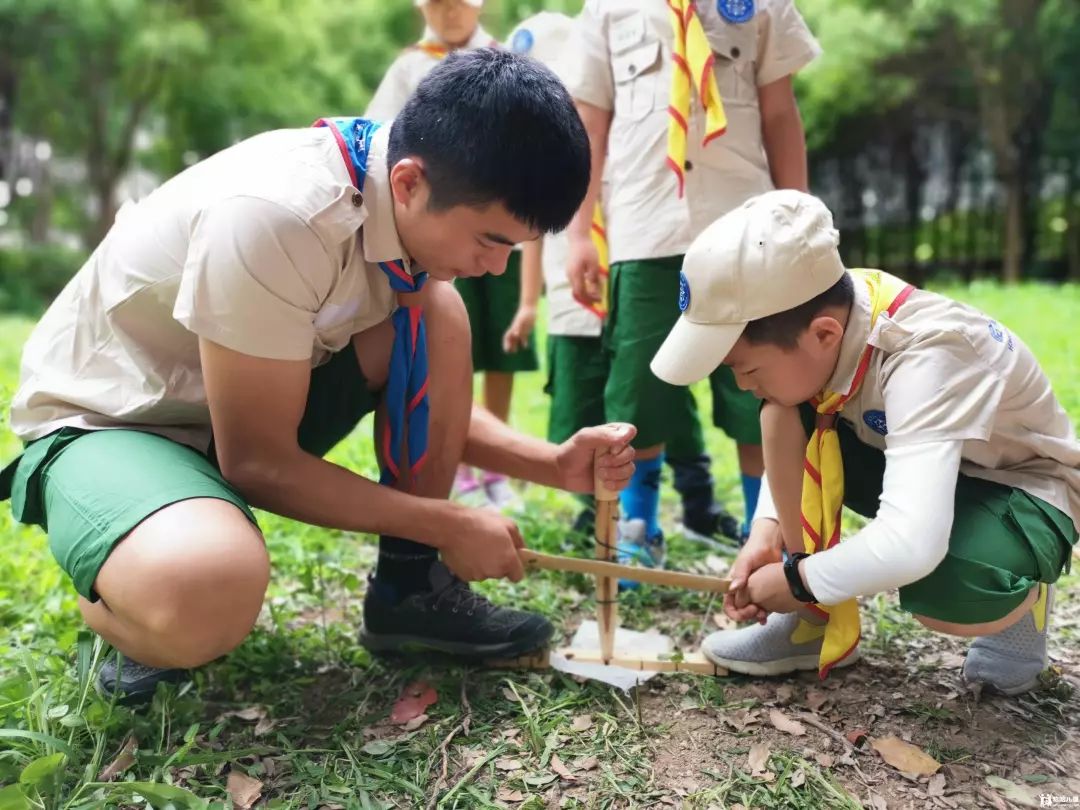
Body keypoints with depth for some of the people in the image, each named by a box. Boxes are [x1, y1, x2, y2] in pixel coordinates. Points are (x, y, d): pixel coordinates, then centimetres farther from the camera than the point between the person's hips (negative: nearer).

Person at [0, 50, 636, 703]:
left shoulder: (407, 202, -8)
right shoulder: (274, 215, -33)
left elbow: (433, 398, 4)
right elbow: (257, 459, -25)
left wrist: (555, 463, -10)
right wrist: (449, 525, -18)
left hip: (249, 405, 7)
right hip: (105, 424, -7)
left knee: (438, 313, -12)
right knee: (208, 591, -39)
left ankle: (411, 584, -2)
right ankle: (118, 600, -1)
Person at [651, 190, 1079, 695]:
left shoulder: (927, 359, -38)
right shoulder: (823, 315, -17)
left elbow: (908, 546, -48)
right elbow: (787, 443, 0)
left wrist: (797, 578, -30)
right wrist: (768, 531, -15)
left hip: (1027, 493, -6)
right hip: (914, 460, 6)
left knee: (946, 589, -37)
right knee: (784, 410, -18)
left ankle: (1019, 600, 2)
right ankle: (816, 616, -4)